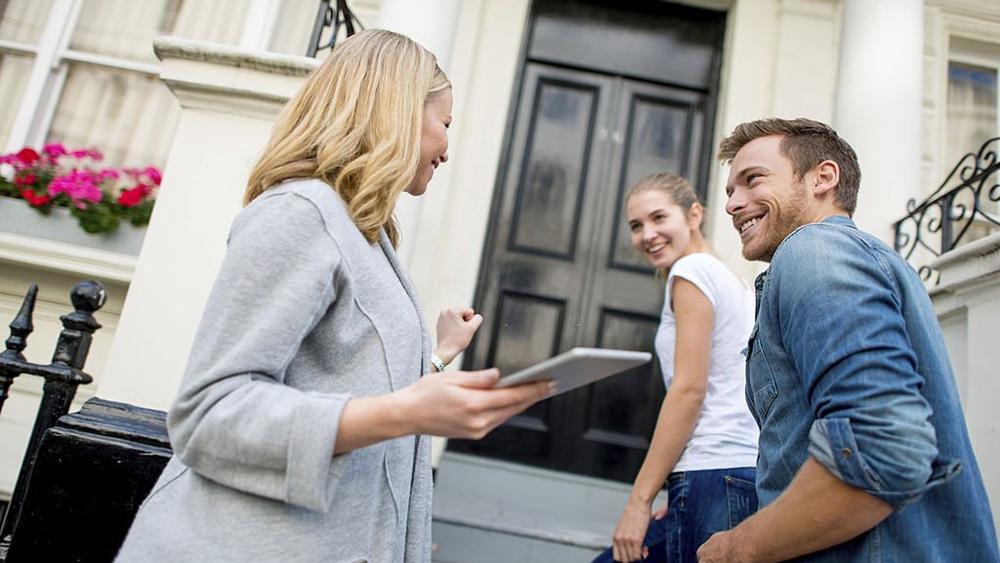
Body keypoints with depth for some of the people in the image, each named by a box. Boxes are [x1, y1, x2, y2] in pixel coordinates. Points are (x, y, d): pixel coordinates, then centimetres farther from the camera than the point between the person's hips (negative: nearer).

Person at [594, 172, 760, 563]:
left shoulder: (692, 270, -6)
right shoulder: (730, 281, 20)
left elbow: (689, 390, -14)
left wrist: (639, 500, -12)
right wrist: (676, 500, 17)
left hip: (715, 478, -9)